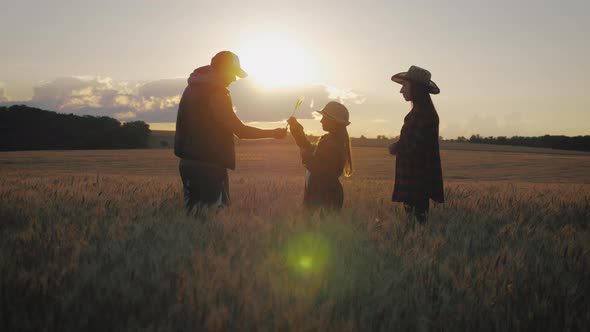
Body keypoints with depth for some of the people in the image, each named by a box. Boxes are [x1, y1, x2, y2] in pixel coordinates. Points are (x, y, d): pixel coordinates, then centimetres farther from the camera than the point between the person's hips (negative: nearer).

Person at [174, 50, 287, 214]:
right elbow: (240, 130, -15)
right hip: (208, 165, -9)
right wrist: (273, 133, -6)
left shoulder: (192, 89, 14)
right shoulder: (215, 93, -14)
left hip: (188, 162, 9)